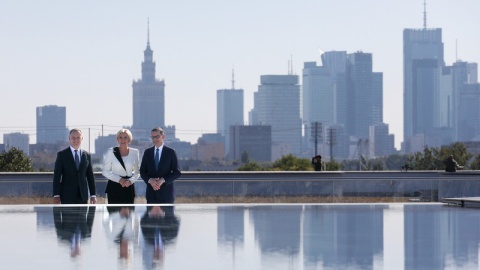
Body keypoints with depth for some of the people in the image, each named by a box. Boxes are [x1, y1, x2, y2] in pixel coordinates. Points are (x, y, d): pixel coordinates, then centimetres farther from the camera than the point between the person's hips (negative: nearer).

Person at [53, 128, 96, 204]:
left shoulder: (87, 155, 11)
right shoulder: (62, 155, 2)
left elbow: (90, 176, 12)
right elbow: (57, 176, -1)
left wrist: (93, 195, 8)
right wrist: (56, 195, -9)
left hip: (83, 196, 3)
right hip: (67, 196, -3)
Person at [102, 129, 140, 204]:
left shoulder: (134, 152, 5)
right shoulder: (111, 152, -1)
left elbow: (137, 172, 12)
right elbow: (105, 171, 0)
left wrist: (131, 180, -8)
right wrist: (119, 179, -13)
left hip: (129, 187, 2)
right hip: (114, 187, -2)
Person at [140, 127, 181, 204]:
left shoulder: (170, 152, 0)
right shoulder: (147, 152, 10)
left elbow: (177, 173, -2)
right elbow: (142, 171, 10)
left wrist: (163, 180, -15)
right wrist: (150, 180, -11)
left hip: (166, 192, -2)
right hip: (151, 192, 3)